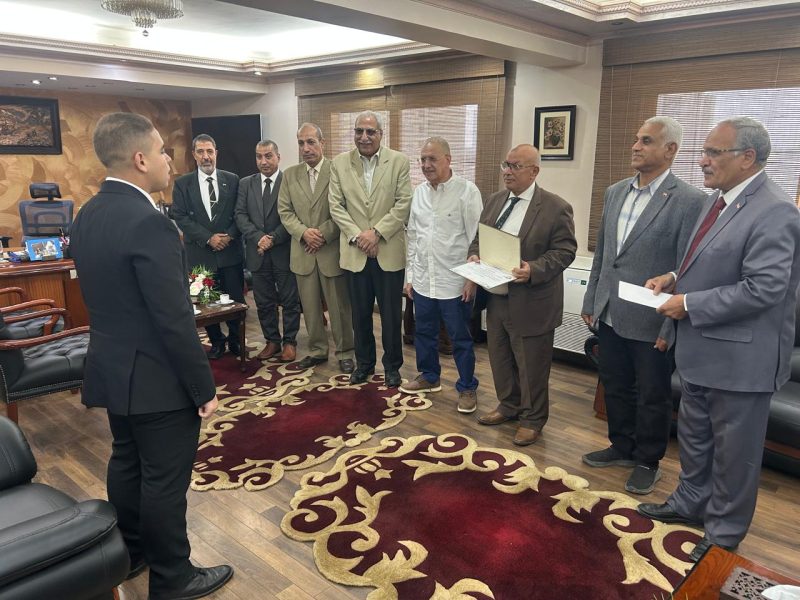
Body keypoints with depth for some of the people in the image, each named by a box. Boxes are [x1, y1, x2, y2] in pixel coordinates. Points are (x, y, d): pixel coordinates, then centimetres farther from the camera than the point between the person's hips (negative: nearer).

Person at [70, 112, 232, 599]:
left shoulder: (88, 215, 4)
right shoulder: (148, 223, -25)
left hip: (112, 368, 9)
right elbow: (174, 319, -25)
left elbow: (106, 297, 12)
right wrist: (204, 387, -16)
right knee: (164, 480, 6)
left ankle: (128, 551, 43)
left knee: (127, 462, 23)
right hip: (156, 378, -9)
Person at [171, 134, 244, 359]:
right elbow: (180, 217, -4)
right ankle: (217, 341, 25)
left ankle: (235, 340, 23)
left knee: (236, 298, 5)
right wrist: (208, 238, -13)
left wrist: (229, 236, -11)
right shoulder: (182, 183, 2)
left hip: (230, 251, 0)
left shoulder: (232, 180, 4)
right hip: (200, 253, 0)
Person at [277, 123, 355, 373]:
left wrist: (323, 234, -15)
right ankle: (317, 350, 28)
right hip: (303, 253, 4)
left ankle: (345, 352, 21)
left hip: (332, 251, -4)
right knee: (310, 307, 13)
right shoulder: (290, 175, 8)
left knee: (339, 307, 6)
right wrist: (304, 232, -11)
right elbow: (284, 211, 5)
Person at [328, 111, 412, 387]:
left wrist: (376, 233, -15)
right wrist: (357, 235, -12)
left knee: (391, 314, 7)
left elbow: (403, 204, -7)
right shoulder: (339, 163, 3)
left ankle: (392, 365, 25)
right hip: (355, 252, 2)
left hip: (389, 251, -1)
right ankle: (364, 362, 31)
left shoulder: (399, 161, -1)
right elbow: (336, 206, 0)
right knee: (360, 314, 13)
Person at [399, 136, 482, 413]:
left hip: (455, 282, -6)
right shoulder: (419, 192, 8)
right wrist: (409, 275, 11)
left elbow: (476, 238, -10)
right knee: (424, 332, 18)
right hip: (422, 280, 6)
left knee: (460, 338, 7)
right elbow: (413, 236, 13)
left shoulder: (467, 191, -10)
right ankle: (429, 376, 39)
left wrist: (472, 279, -12)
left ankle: (467, 387, 23)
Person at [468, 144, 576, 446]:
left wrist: (534, 269, -27)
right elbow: (479, 238, 15)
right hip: (496, 297, 7)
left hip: (531, 302, -6)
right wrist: (474, 256, -6)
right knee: (500, 358, 20)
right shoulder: (494, 201, 8)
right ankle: (508, 406, 40)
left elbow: (565, 250, -12)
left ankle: (532, 419, 26)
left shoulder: (555, 208, -11)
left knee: (531, 365, 7)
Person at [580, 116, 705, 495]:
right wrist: (590, 301, 12)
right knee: (615, 386, 19)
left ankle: (647, 461, 31)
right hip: (609, 314, 6)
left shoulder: (690, 201, -13)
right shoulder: (614, 193, 7)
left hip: (650, 321, -6)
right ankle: (622, 447, 39)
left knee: (652, 396, 11)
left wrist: (671, 328, -14)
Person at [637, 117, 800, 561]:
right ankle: (691, 503, 43)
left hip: (740, 355, -9)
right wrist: (677, 277, 2)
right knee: (694, 436, 23)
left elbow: (763, 288, -27)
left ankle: (724, 534, 29)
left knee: (733, 451, 10)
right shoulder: (720, 199, 8)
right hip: (702, 348, 9)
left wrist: (689, 304, -21)